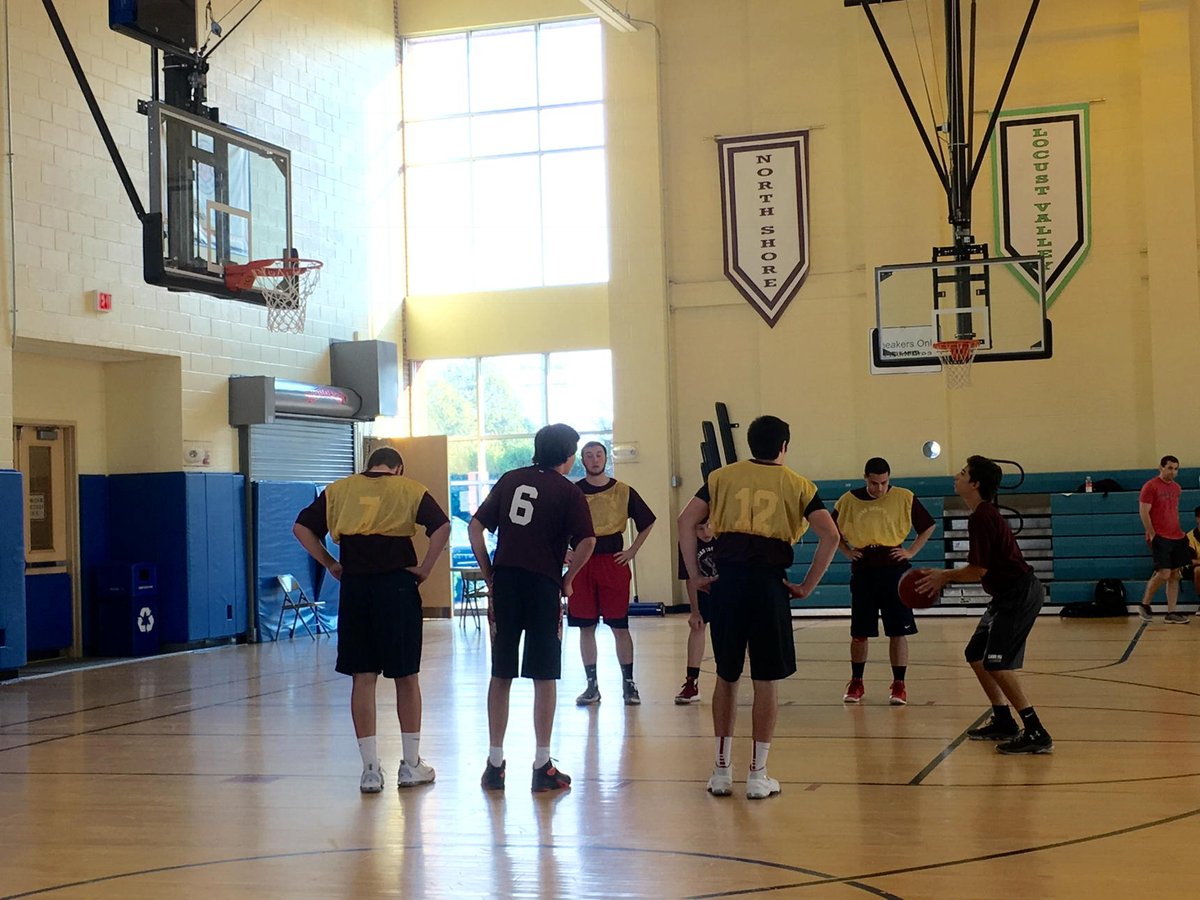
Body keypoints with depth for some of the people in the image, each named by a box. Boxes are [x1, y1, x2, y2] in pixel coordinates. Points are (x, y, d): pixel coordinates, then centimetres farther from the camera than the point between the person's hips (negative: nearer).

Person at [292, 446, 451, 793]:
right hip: (397, 585, -2)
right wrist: (424, 568, -3)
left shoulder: (339, 489, 11)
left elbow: (302, 527, 5)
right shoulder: (409, 489, 4)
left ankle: (370, 770, 8)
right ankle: (411, 765, 17)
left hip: (354, 587, 2)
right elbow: (442, 527, -10)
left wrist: (329, 564, 7)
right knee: (406, 677, 9)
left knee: (362, 678, 7)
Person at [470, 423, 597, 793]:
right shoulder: (568, 492, -1)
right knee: (544, 677, 4)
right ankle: (542, 767, 7)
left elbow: (476, 526, 8)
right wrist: (567, 580, 0)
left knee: (500, 675, 11)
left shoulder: (510, 480, 11)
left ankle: (495, 763, 14)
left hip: (504, 582, 4)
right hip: (543, 585, -4)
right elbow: (587, 540, -14)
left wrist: (489, 574, 11)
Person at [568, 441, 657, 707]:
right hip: (581, 563, 1)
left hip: (613, 563, -1)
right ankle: (591, 685, 13)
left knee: (620, 626, 0)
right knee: (586, 627, 5)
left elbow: (647, 523, 12)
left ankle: (628, 684, 8)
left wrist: (632, 551, 5)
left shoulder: (623, 491, 3)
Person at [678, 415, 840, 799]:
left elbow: (686, 521, 2)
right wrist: (808, 585, 1)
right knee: (767, 681, 7)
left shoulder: (723, 477, 11)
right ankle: (757, 774, 10)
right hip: (769, 583, -2)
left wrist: (695, 576, 5)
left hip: (728, 581, 2)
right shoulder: (797, 485, 8)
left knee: (726, 677, 14)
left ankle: (722, 770, 18)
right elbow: (830, 535, -4)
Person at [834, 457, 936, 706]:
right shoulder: (849, 501, 1)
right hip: (862, 571, 1)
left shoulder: (904, 498, -2)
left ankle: (899, 685, 8)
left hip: (894, 570, -1)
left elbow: (928, 526, 9)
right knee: (859, 633, 7)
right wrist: (847, 552, 5)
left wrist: (911, 551, 0)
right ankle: (856, 683, 21)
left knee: (898, 632, -1)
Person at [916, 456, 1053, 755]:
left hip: (1019, 595, -11)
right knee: (976, 654, 16)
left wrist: (944, 576, -5)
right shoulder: (985, 514, 14)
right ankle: (1003, 723, 24)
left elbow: (978, 570, -19)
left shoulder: (981, 517, -17)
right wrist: (945, 576, 15)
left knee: (996, 663, -15)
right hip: (1008, 595, 11)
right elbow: (982, 567, 21)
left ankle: (1036, 733, -14)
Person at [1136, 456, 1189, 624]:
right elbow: (1143, 512, -11)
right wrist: (1152, 534, -15)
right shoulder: (1151, 486, -8)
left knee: (1175, 575, 4)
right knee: (1164, 573, -13)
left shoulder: (1176, 487, 15)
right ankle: (1145, 605, 5)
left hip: (1176, 537, 7)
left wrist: (1180, 531, 15)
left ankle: (1171, 613, 7)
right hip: (1160, 537, -7)